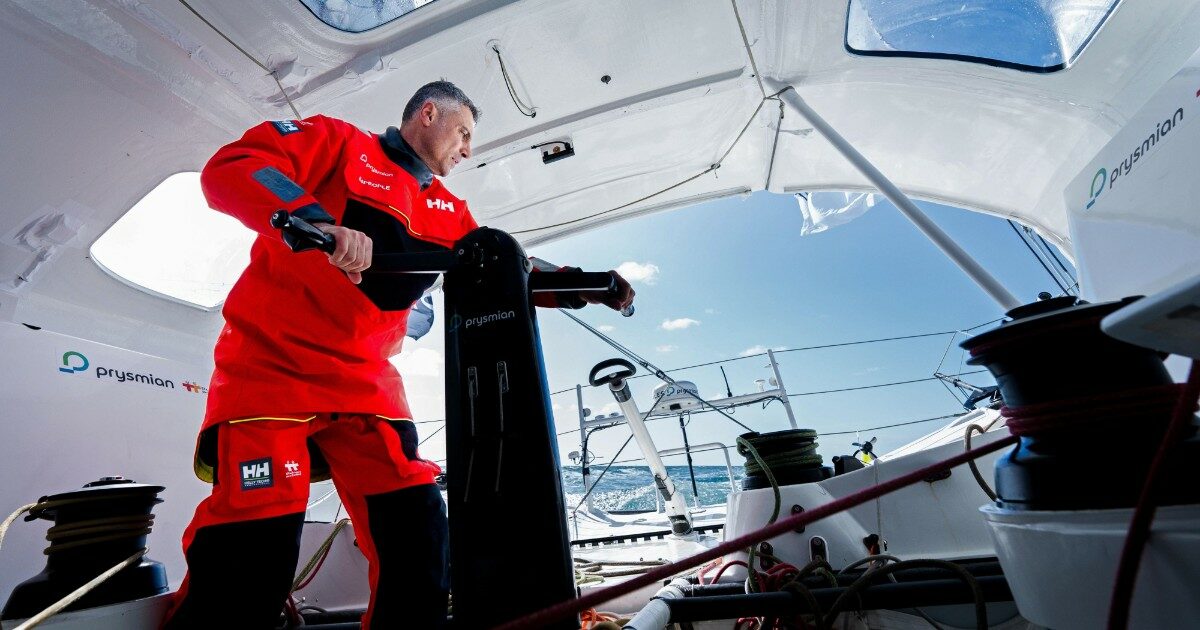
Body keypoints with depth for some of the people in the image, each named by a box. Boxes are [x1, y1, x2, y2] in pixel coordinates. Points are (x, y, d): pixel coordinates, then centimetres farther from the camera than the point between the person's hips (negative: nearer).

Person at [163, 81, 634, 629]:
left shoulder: (448, 212, 17)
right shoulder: (337, 141, 3)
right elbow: (229, 168, -10)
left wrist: (581, 287, 3)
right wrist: (317, 222, -29)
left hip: (365, 383, 5)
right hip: (270, 365, -4)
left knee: (419, 535, -1)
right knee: (251, 555, -8)